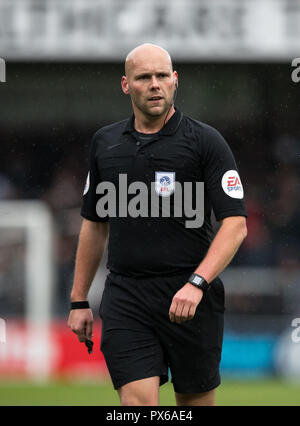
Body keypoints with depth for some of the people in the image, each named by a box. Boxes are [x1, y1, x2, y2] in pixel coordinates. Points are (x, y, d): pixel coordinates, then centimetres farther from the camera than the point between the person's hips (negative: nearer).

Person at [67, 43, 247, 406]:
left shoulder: (205, 141, -4)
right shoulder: (105, 143, 10)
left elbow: (235, 223, -10)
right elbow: (94, 223, 20)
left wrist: (197, 283, -24)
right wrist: (79, 300, 17)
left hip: (190, 298, -2)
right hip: (125, 299, 2)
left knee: (197, 401, 7)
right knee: (138, 403, -11)